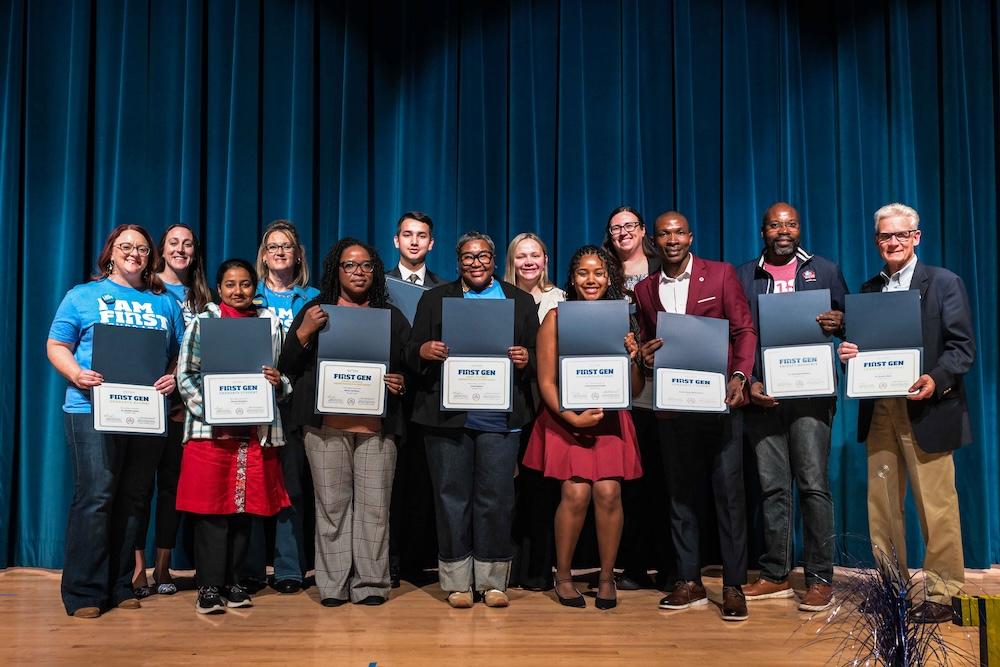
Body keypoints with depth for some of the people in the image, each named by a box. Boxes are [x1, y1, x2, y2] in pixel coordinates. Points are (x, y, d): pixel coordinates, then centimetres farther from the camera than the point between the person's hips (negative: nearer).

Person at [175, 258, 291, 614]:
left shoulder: (271, 324, 13)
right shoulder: (203, 322, 6)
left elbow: (286, 376, 15)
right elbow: (185, 375, 0)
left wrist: (278, 382, -8)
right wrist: (209, 410, -15)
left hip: (257, 430, 3)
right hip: (210, 430, -2)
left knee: (245, 507, 6)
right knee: (211, 508, -3)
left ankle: (232, 582, 18)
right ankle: (209, 587, 6)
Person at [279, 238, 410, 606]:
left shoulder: (392, 316, 16)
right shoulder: (315, 311, 13)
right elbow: (287, 366, 8)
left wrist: (402, 382, -4)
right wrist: (304, 331, -7)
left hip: (377, 425, 1)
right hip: (326, 424, -1)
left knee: (374, 505, -1)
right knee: (332, 504, 0)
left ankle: (370, 585, 8)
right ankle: (333, 585, 9)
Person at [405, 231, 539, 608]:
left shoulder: (520, 301, 14)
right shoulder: (434, 299, 13)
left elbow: (538, 357, 11)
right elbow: (411, 353, 8)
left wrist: (525, 360, -11)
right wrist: (424, 351, -13)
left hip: (499, 418, 0)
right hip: (447, 417, 0)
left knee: (496, 498, 2)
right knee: (452, 497, 4)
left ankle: (493, 581, 14)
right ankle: (456, 582, 15)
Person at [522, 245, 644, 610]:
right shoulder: (556, 318, 0)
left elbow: (636, 389, 8)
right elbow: (546, 381, -2)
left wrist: (632, 358, -11)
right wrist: (573, 418, -14)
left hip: (611, 419, 2)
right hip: (566, 419, -2)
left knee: (608, 492, -10)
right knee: (576, 493, -13)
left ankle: (607, 576, 8)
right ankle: (563, 576, 8)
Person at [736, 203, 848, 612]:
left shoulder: (825, 271, 11)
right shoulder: (744, 277, 13)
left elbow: (847, 323, 12)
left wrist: (838, 323, -12)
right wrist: (747, 383, -3)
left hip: (810, 392, -2)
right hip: (762, 395, 2)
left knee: (813, 484, -4)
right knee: (772, 487, 6)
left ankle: (820, 579, 4)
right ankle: (775, 575, 15)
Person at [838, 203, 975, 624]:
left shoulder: (945, 283, 1)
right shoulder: (868, 290, 15)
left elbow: (963, 348, -5)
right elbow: (858, 345, 13)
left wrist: (936, 380, -22)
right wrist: (847, 353, -10)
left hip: (926, 410, -5)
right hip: (880, 410, 5)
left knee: (936, 506, -1)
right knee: (881, 503, 10)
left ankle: (941, 594, 10)